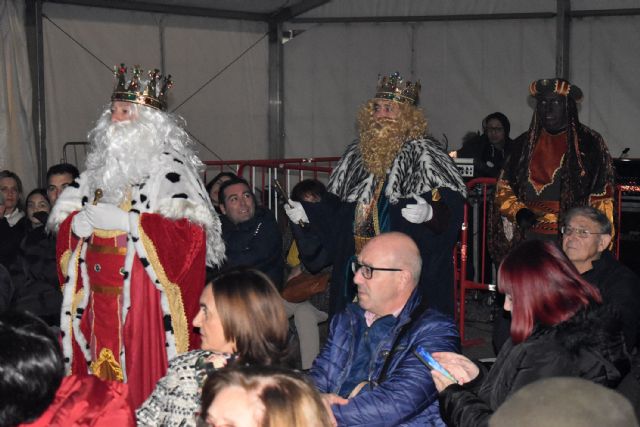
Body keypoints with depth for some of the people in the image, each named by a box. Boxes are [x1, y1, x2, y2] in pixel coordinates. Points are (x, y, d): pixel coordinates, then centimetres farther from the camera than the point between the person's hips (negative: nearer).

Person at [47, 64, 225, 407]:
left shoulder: (168, 167, -6)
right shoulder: (99, 165, 16)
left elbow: (190, 232, -17)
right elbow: (64, 221, 18)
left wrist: (127, 222, -19)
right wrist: (79, 223, -6)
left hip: (145, 296, -6)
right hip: (100, 298, 6)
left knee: (146, 368, -6)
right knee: (103, 379, 7)